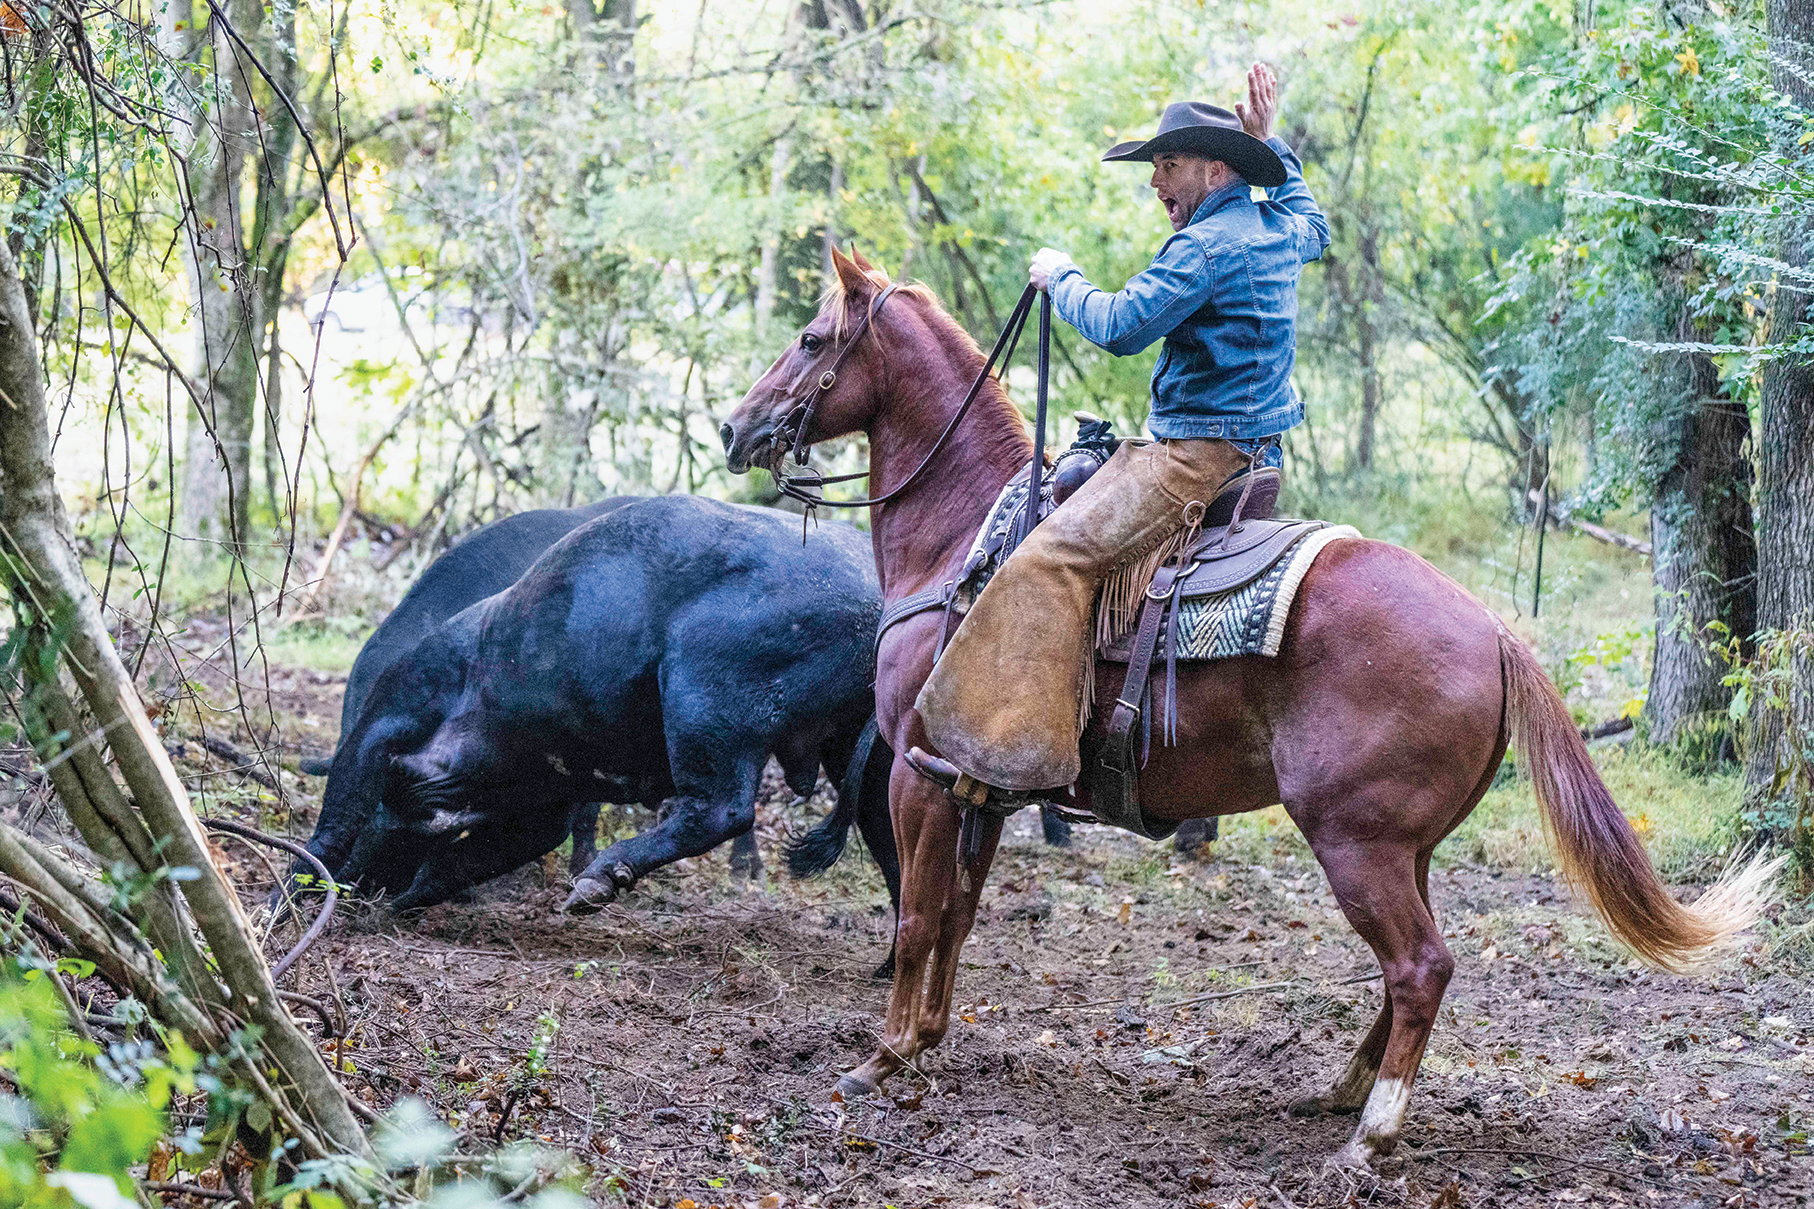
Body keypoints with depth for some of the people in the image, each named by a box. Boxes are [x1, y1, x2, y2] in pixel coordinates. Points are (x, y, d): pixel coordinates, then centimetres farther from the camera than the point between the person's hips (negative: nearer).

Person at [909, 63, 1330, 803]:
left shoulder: (1208, 244, -17)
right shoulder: (1280, 231, 14)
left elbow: (1121, 326, -21)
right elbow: (1315, 224, 40)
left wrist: (1061, 278, -4)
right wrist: (1271, 144, 38)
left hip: (1198, 456, -11)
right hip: (1254, 447, 11)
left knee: (1055, 557, -21)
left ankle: (1016, 760, -30)